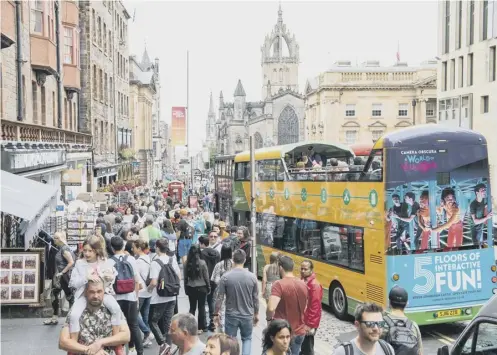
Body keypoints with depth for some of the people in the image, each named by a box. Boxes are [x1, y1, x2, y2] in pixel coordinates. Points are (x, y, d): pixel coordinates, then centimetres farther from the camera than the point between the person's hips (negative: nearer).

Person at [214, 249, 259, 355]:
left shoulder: (225, 277, -11)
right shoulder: (252, 277, -8)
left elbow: (219, 298, -8)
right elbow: (255, 298, -1)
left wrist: (216, 314, 5)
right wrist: (256, 314, 12)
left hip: (231, 316, -1)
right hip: (247, 315, 1)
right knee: (247, 339, 20)